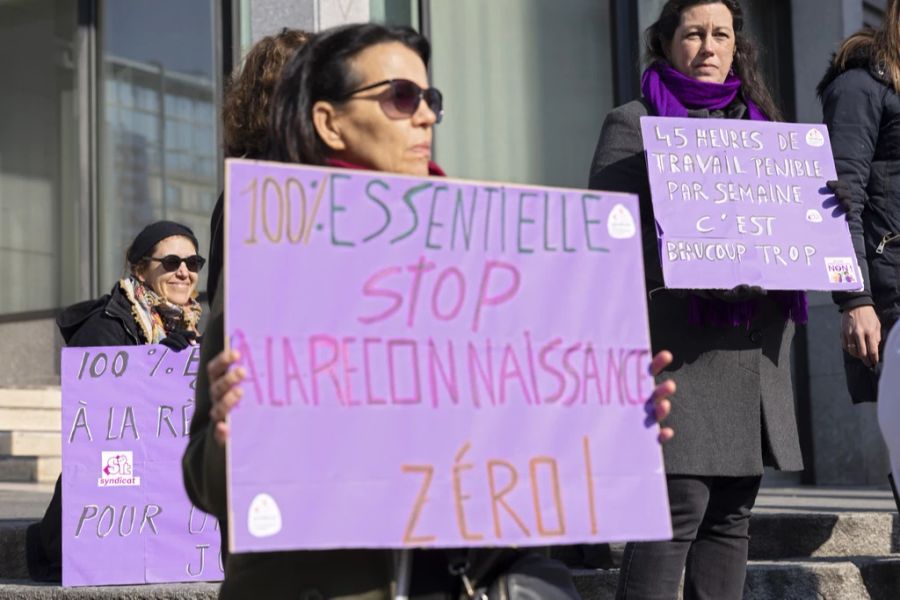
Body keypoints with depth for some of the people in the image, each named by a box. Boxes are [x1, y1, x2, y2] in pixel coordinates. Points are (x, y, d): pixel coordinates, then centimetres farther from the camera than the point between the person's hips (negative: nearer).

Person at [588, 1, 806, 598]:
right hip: (679, 351, -6)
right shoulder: (633, 123, 3)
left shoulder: (757, 123, 21)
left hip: (755, 353, 6)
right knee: (676, 511, -12)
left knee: (731, 513, 7)